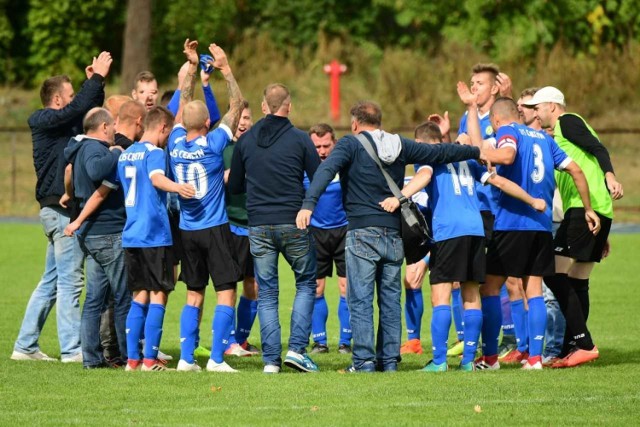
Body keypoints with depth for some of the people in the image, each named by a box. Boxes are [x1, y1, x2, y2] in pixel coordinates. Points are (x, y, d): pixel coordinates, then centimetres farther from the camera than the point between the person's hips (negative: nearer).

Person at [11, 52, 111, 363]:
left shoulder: (61, 124, 18)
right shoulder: (47, 122, -10)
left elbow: (89, 112, 25)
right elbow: (80, 108, -22)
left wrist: (96, 81, 14)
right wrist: (97, 77, -15)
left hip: (57, 210, 10)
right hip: (61, 211, -10)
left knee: (51, 282, 12)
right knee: (69, 281, -8)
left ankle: (25, 346, 15)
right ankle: (72, 349, -7)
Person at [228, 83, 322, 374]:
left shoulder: (245, 140, 4)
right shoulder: (300, 139, -5)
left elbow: (234, 186, 12)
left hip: (258, 226, 2)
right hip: (293, 223, -2)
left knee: (266, 292, 8)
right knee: (306, 283, 14)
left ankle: (271, 359, 2)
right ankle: (297, 349, 1)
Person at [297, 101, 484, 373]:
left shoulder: (351, 144, -1)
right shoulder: (400, 146, 12)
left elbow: (326, 170, -18)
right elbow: (440, 153, 20)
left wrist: (309, 204, -29)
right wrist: (476, 152, 35)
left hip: (362, 232, -5)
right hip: (394, 234, 5)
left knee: (360, 299, -4)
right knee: (391, 300, 10)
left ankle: (364, 361, -9)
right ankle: (389, 360, 11)